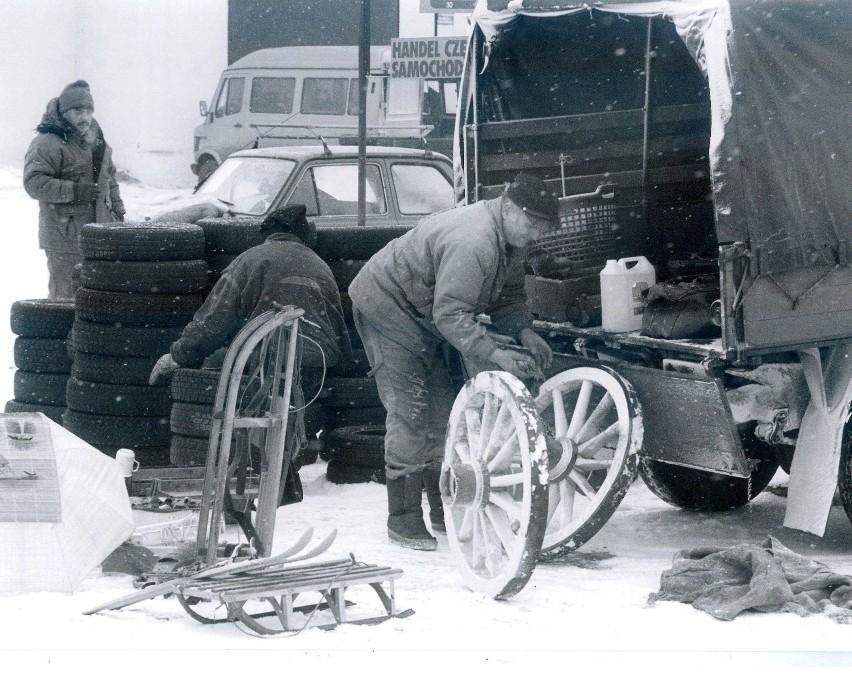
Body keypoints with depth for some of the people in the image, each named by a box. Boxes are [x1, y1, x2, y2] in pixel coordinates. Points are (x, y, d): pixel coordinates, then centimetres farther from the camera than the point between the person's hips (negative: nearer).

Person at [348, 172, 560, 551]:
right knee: (409, 414, -14)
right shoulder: (472, 242, -34)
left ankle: (445, 512, 20)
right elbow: (451, 314, -37)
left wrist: (524, 332, -13)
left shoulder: (510, 239, -1)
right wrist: (496, 354, -43)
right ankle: (404, 521, -10)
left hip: (422, 318, 10)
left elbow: (509, 295, 7)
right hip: (386, 307, -10)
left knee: (442, 413, 11)